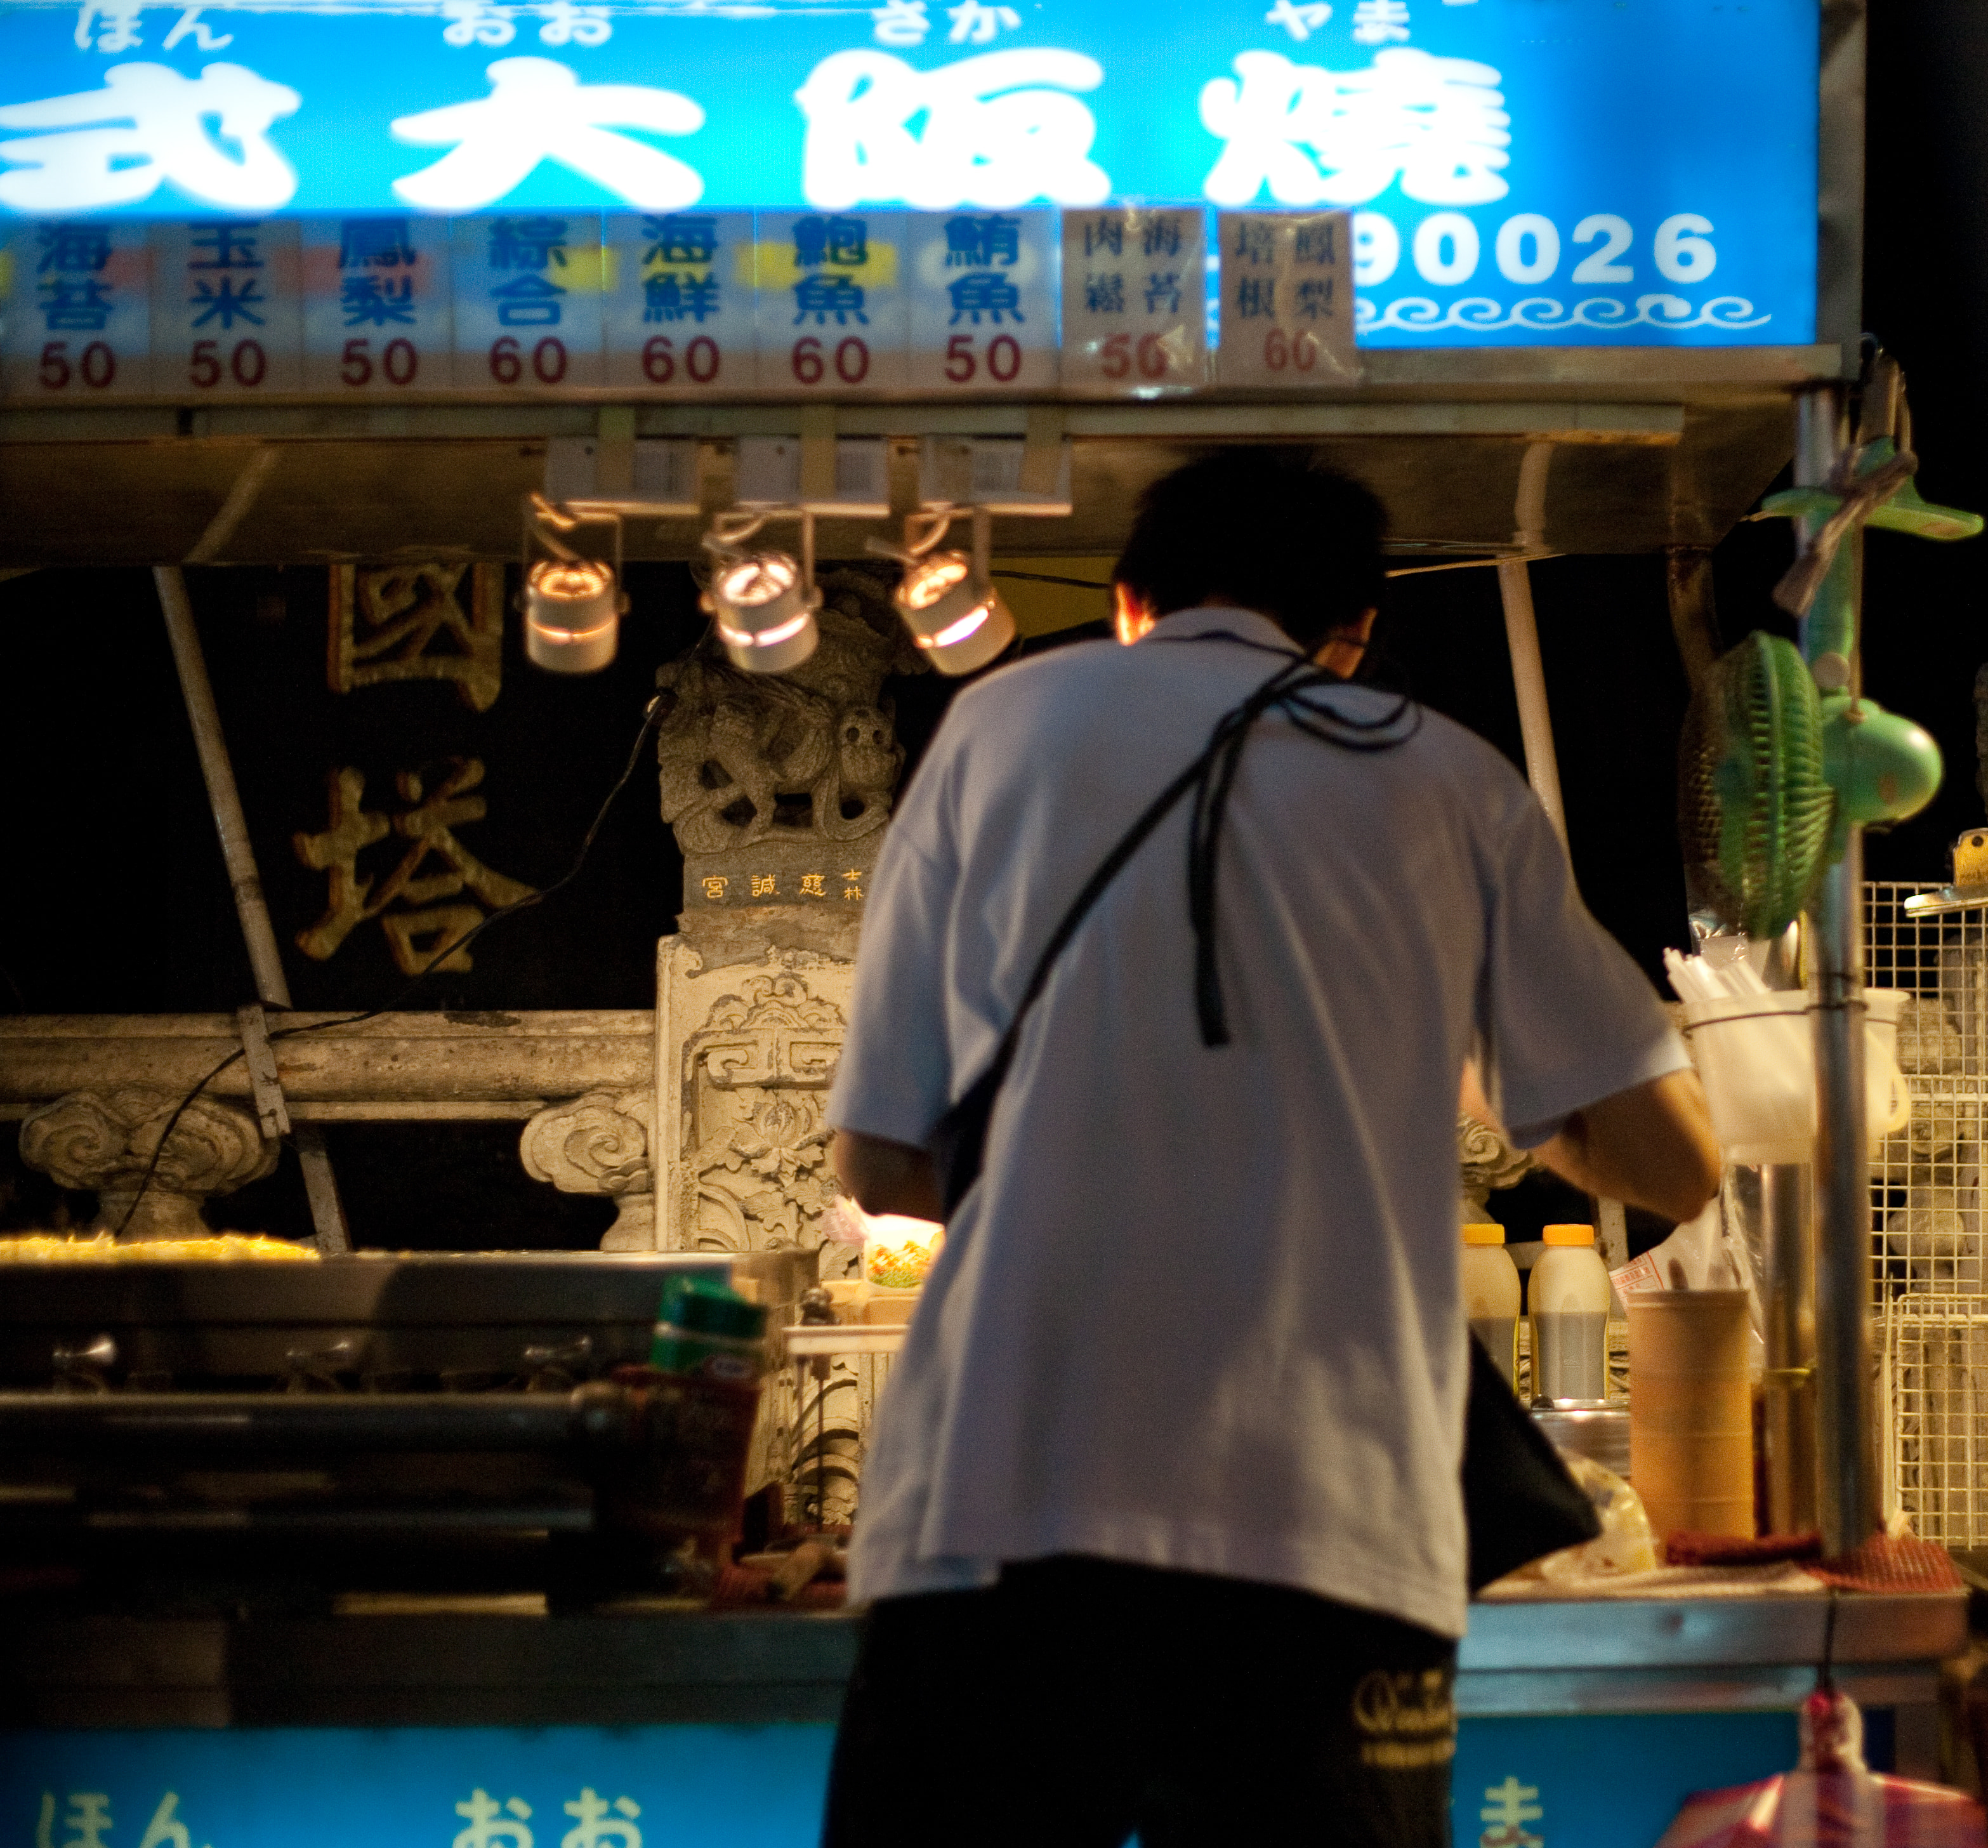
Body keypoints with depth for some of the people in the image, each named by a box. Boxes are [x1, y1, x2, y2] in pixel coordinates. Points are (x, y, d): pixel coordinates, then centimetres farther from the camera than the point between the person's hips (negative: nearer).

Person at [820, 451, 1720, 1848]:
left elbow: (882, 1163, 13)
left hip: (1002, 1506, 0)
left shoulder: (1005, 719, 14)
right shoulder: (1452, 778, 15)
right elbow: (1672, 1162, 12)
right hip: (1336, 1522, 0)